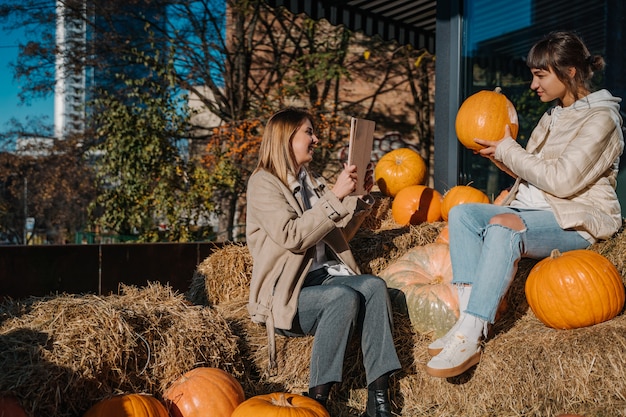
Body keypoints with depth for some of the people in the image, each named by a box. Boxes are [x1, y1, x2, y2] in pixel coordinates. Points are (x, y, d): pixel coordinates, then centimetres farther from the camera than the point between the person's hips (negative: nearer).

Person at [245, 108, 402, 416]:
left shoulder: (313, 182, 21)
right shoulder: (264, 183, -2)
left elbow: (340, 235, 26)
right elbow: (292, 237, -17)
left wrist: (360, 196, 13)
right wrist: (335, 195, -17)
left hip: (324, 276, 6)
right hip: (287, 292, -6)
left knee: (374, 285, -24)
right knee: (344, 296, -33)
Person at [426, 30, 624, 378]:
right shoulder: (553, 116, 19)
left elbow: (561, 180, -19)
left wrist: (509, 151, -10)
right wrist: (500, 156, 0)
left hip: (576, 222, -8)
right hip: (532, 211, 9)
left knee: (503, 225, -36)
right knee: (462, 212, -13)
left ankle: (471, 339, -39)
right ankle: (469, 320, -26)